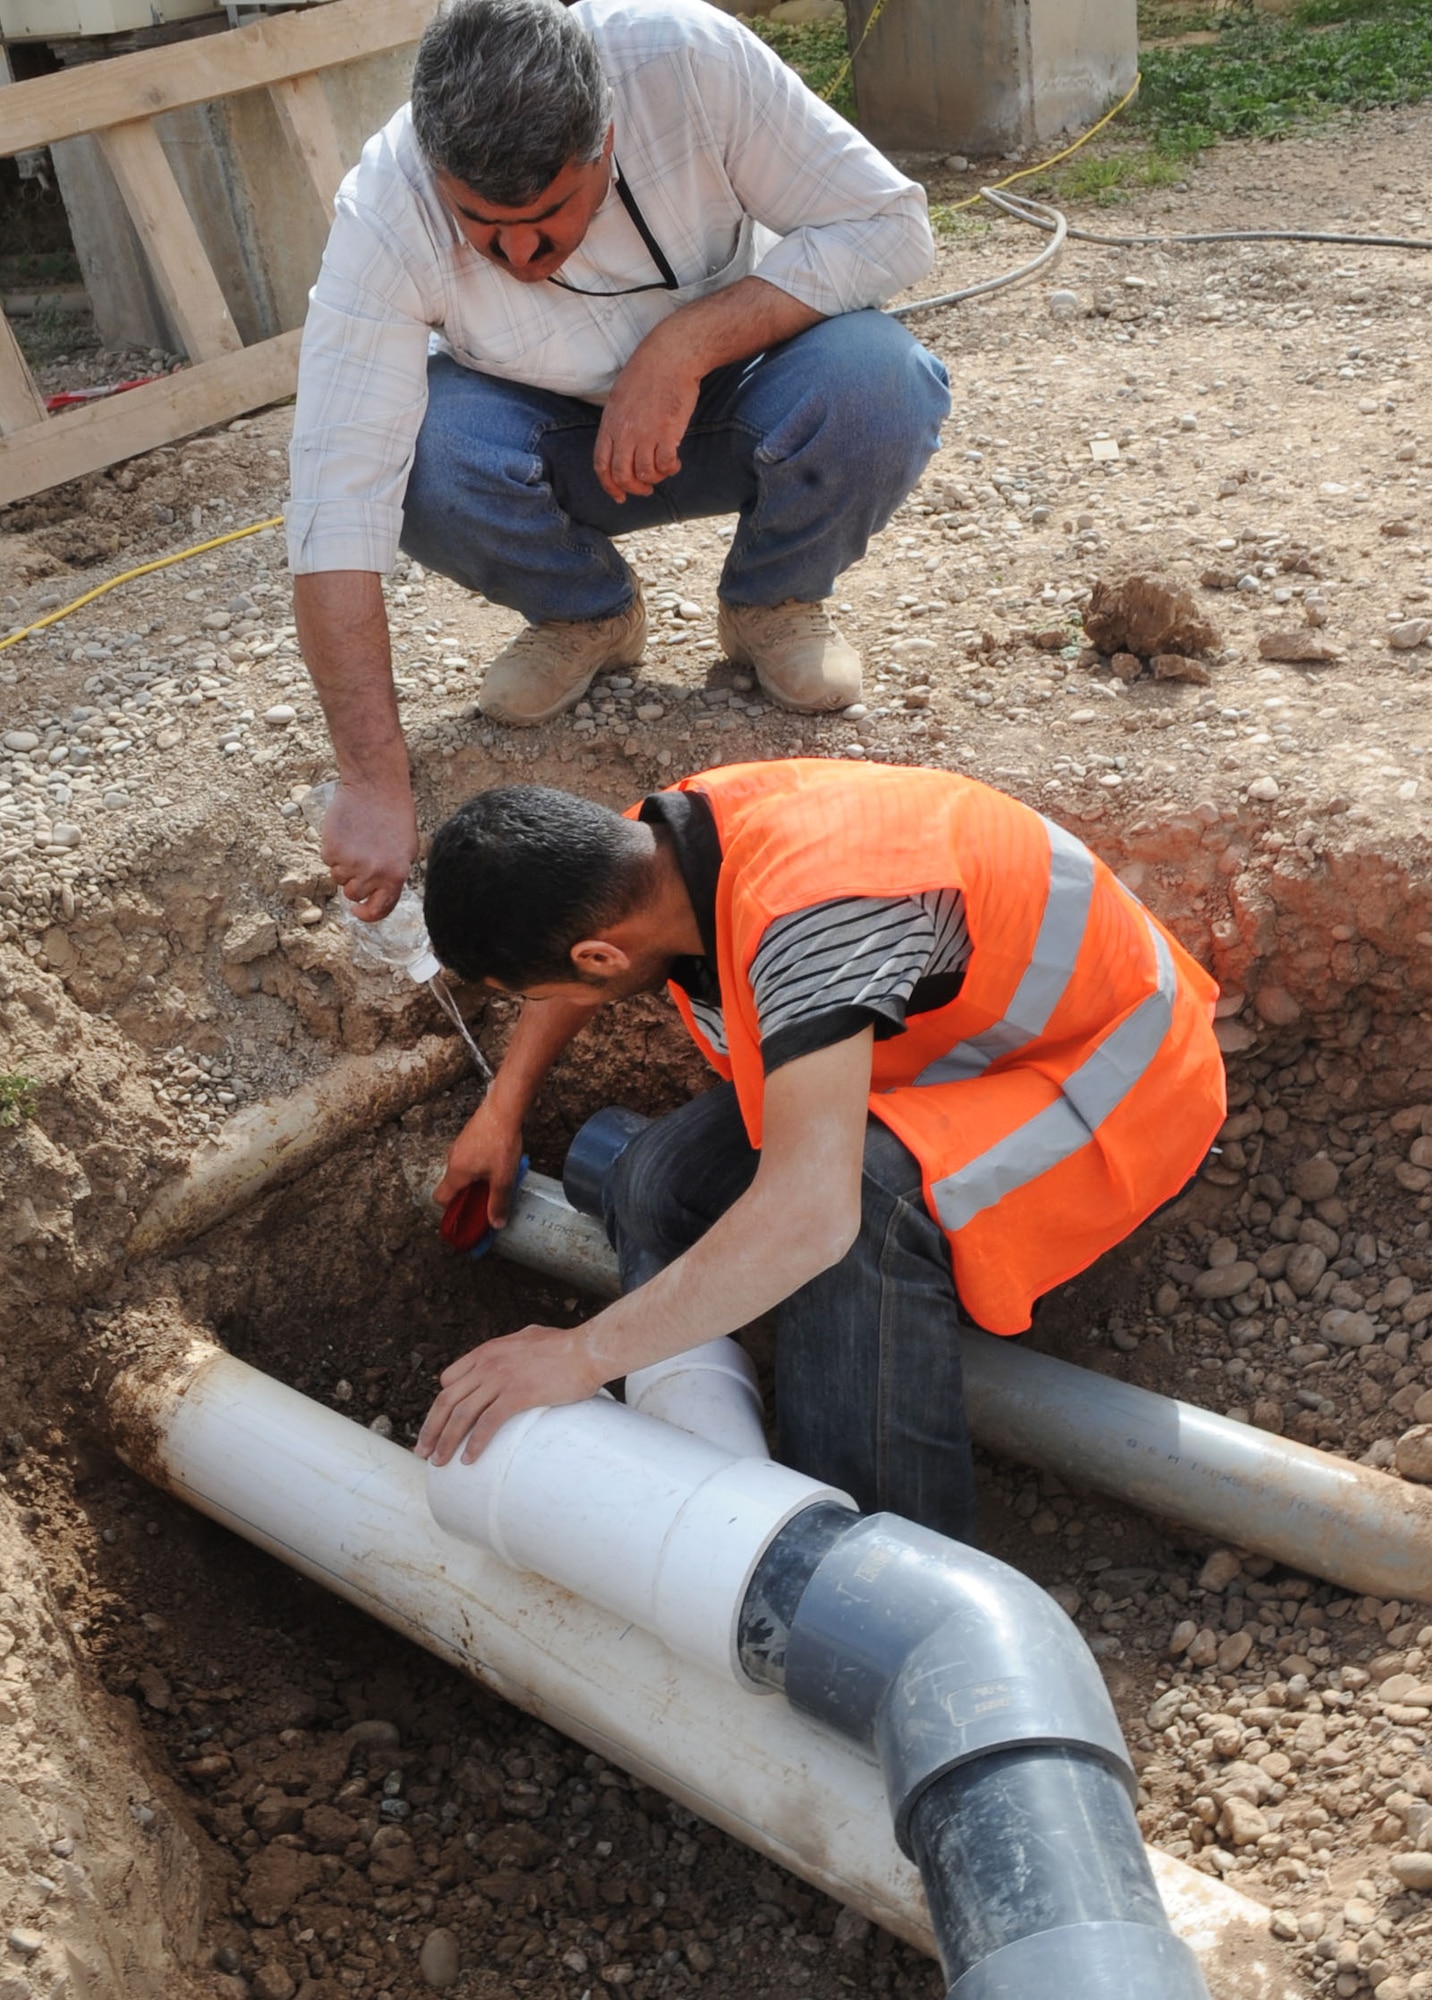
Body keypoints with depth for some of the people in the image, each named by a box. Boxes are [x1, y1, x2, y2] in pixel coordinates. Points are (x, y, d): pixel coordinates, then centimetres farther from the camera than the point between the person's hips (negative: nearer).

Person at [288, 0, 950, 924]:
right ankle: (588, 614, 1)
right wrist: (374, 781, -40)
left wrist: (683, 345, -35)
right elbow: (339, 502, -33)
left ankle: (774, 604, -1)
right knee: (422, 447, -32)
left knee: (877, 380, -32)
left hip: (725, 399, 0)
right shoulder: (386, 215, -29)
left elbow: (890, 225, -23)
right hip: (560, 445, 1)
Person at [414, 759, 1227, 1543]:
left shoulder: (805, 905, -39)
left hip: (1106, 1081, -8)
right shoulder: (657, 838, -12)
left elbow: (809, 1216, -46)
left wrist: (582, 1355, -36)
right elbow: (575, 912, 14)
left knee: (864, 1207, -37)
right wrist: (503, 1110, 19)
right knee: (661, 1183, -8)